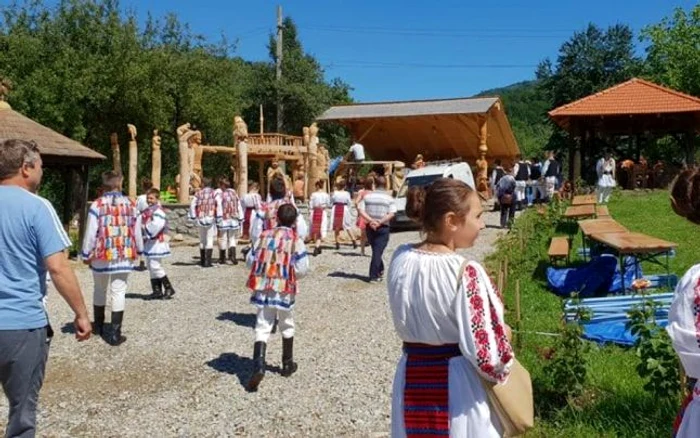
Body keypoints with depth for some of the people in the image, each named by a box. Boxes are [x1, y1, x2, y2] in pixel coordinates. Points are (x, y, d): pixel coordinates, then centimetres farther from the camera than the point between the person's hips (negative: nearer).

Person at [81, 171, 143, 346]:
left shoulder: (97, 205, -7)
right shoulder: (131, 205, 1)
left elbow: (90, 233, -6)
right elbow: (137, 232, 8)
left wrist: (86, 254, 5)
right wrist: (138, 250, 23)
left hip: (101, 256, 0)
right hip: (124, 256, 1)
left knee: (99, 290, 18)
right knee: (119, 292, 3)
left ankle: (98, 326, 33)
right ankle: (115, 333, 1)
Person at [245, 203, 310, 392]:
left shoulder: (264, 236, 2)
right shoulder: (296, 240, -6)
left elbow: (250, 260, 4)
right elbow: (302, 269, -10)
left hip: (263, 289, 1)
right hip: (284, 289, -1)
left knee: (262, 328, 2)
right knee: (287, 326, 19)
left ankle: (258, 366, -17)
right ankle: (287, 364, 31)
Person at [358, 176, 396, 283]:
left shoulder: (367, 196, 4)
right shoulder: (389, 198, -2)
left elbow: (360, 210, -7)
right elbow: (391, 214, -14)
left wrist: (371, 220, -14)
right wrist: (380, 222, -17)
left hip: (370, 227, 3)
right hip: (383, 228, -3)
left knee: (376, 251, 19)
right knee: (377, 252, -2)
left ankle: (380, 271, 28)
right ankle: (373, 276, -5)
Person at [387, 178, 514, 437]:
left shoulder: (401, 258, -4)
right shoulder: (466, 273, -23)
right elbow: (484, 351, -21)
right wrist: (503, 334, -2)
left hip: (411, 381, 5)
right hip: (458, 385, -5)